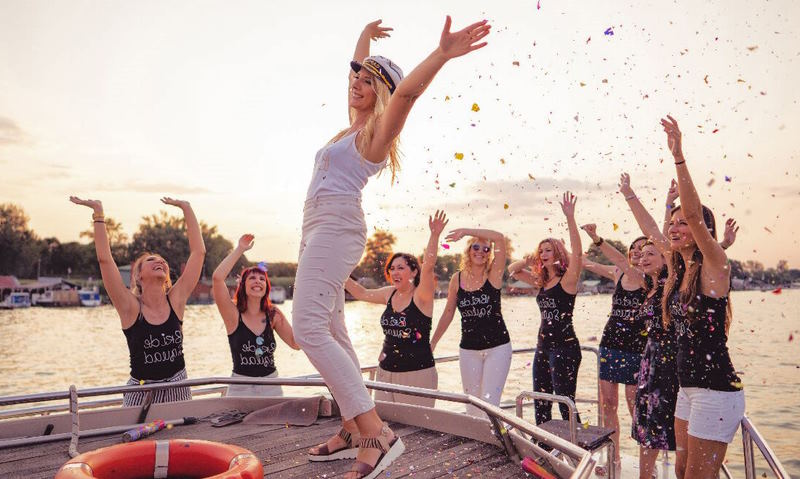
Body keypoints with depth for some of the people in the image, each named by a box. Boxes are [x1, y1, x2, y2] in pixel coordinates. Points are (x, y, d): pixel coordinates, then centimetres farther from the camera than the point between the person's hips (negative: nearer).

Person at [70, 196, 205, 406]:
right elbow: (104, 259, -17)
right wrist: (98, 212, -17)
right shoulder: (130, 307, -9)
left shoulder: (176, 300, -4)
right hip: (141, 393, -2)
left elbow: (199, 251, -5)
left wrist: (186, 207, -2)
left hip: (178, 391, 2)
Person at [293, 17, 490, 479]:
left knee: (310, 329, -21)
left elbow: (406, 91, -26)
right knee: (332, 333, 8)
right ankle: (353, 431, 14)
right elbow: (358, 74, 38)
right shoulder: (356, 124, 19)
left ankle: (377, 434, -22)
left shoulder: (376, 130, -5)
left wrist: (442, 54, -39)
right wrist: (365, 37, 49)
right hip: (320, 226, 10)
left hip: (335, 226, -10)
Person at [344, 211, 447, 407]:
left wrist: (435, 235, -36)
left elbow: (428, 265, -24)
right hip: (386, 372, 6)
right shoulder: (390, 294, 9)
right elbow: (362, 293, 22)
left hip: (417, 373, -6)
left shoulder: (422, 296, -8)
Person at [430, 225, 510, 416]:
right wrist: (432, 343, 14)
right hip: (468, 350, 3)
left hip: (497, 348, -3)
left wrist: (466, 231, -19)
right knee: (472, 406, 8)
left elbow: (500, 238, -20)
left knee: (489, 404, -6)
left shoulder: (494, 274, -5)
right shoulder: (457, 279, 3)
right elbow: (448, 314, 12)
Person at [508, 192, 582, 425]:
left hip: (565, 346, -8)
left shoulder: (568, 279, -9)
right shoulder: (542, 282, 11)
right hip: (543, 345, 8)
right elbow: (512, 269, 20)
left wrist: (570, 217, -32)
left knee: (566, 403, -6)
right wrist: (529, 260, 1)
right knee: (541, 403, 12)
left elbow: (577, 252, -26)